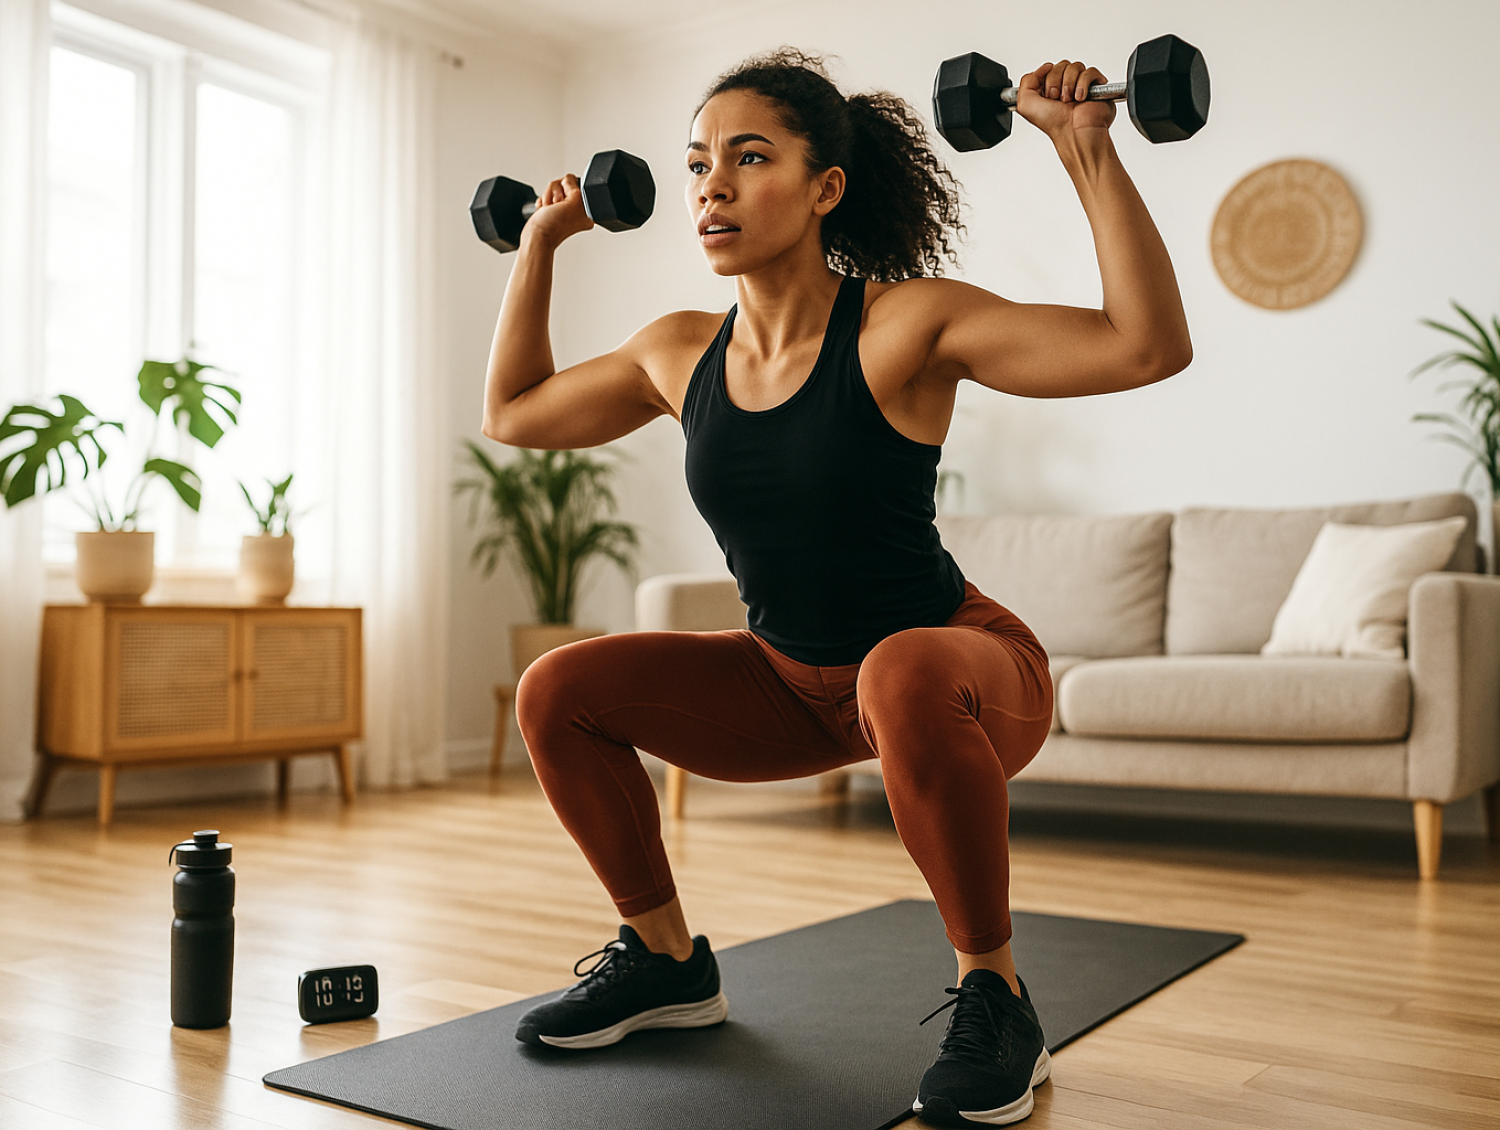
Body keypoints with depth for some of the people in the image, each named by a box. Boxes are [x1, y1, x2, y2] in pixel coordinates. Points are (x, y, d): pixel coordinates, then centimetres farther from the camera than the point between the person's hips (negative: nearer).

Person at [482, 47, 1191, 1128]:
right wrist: (540, 242, 11)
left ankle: (996, 1000, -17)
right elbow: (512, 411, 12)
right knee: (558, 692, -7)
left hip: (968, 671, -5)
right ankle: (667, 960, 13)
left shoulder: (904, 326, -19)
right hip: (794, 683, 6)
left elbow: (1150, 344, -28)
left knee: (902, 678, -42)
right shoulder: (679, 354, -3)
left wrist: (1087, 148, -29)